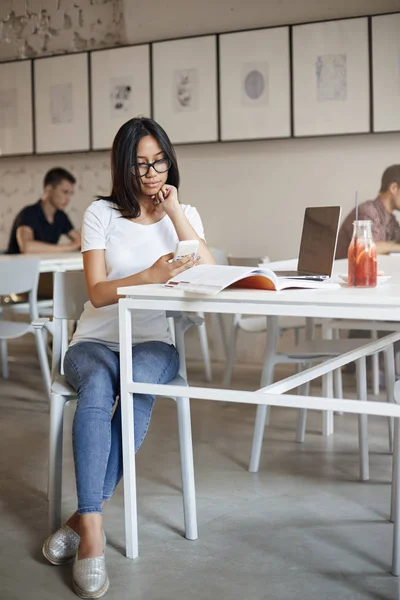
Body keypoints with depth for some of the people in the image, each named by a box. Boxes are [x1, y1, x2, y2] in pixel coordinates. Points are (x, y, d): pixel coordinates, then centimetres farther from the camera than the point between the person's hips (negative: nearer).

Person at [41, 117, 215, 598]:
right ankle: (93, 532, -39)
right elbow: (98, 292, -5)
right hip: (96, 341, 0)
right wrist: (150, 276, -23)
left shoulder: (184, 215, 12)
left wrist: (173, 210, -8)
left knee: (138, 384, -36)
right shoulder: (101, 214, 5)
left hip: (154, 343, 1)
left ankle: (84, 516, -30)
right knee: (97, 387, -37)